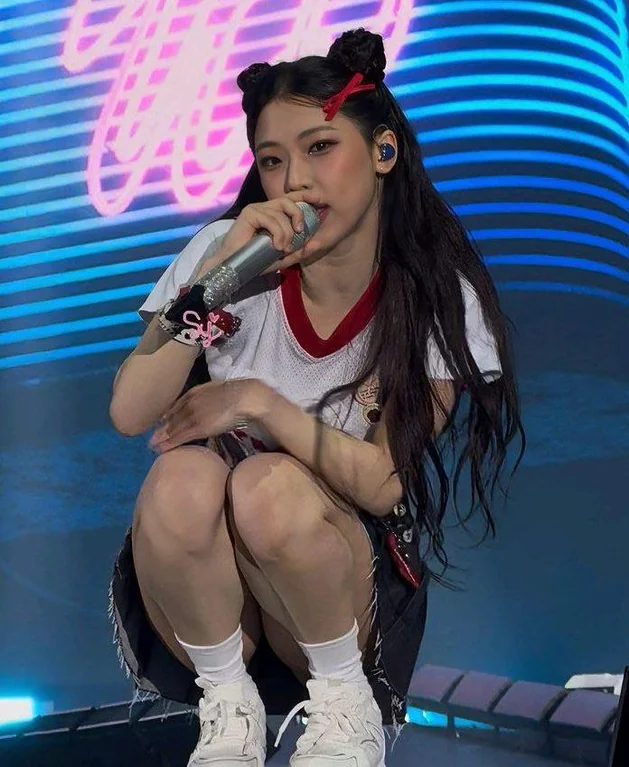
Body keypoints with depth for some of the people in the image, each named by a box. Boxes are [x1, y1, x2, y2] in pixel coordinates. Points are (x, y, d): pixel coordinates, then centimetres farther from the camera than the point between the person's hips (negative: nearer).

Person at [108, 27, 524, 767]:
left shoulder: (436, 299, -12)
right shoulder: (225, 250, -9)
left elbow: (383, 484, -14)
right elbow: (129, 414, -17)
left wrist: (261, 403, -23)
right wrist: (218, 277, -26)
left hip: (343, 587, -1)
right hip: (203, 578, 1)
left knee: (272, 485, -32)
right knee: (183, 476, -30)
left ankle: (344, 701, -7)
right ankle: (228, 705, -9)